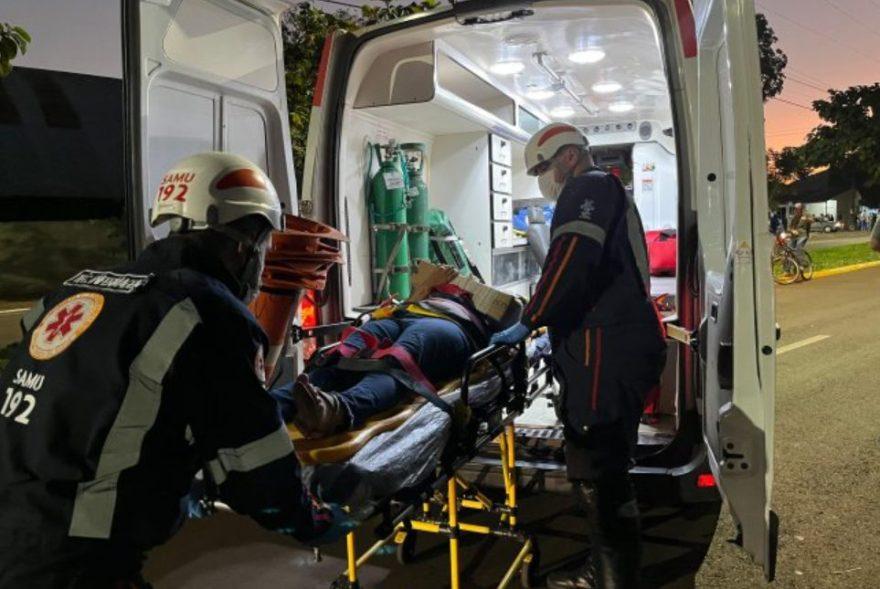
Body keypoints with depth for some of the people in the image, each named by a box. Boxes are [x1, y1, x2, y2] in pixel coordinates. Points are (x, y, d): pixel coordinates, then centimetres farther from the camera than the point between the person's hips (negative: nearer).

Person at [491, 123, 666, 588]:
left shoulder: (589, 187, -3)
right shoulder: (603, 194, 30)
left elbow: (573, 260, -19)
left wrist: (530, 322, -12)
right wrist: (557, 334, 27)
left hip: (608, 353, -11)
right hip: (614, 349, 11)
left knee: (598, 474, -9)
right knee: (594, 469, 17)